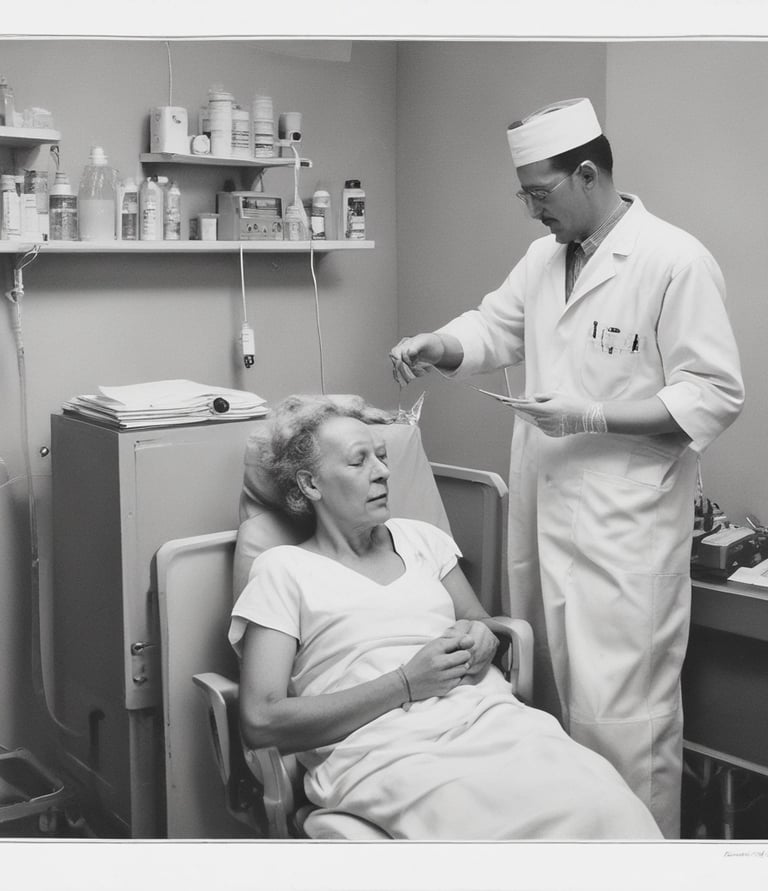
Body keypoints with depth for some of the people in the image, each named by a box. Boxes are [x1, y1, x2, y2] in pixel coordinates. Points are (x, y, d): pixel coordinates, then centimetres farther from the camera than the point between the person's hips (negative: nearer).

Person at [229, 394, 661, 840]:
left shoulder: (420, 538, 22)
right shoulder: (283, 569, 6)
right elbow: (261, 723, -4)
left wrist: (482, 636, 4)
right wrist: (406, 683, -9)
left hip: (490, 718, 5)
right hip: (383, 749, -5)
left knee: (611, 809, -27)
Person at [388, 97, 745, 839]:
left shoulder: (675, 261, -10)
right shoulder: (544, 258, 13)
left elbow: (715, 395, -12)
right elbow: (492, 327, 15)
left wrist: (595, 416, -19)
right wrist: (433, 344, -6)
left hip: (623, 530, -7)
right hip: (543, 519, 8)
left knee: (618, 719, -4)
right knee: (551, 702, 17)